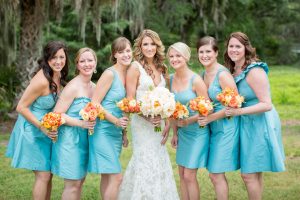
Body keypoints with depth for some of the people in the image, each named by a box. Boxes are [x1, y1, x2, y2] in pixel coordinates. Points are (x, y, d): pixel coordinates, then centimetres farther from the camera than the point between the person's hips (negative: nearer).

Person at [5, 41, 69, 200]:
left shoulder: (58, 75, 0)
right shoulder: (42, 80, -26)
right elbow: (21, 107, -22)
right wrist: (42, 127, -23)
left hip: (46, 129, 8)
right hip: (32, 130, -8)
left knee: (47, 174, 15)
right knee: (43, 175, -5)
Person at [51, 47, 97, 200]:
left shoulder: (94, 87, 9)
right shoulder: (73, 87, -15)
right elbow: (56, 114, -17)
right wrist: (81, 123, -24)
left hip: (84, 139, 8)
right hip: (70, 139, -8)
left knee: (80, 180, 13)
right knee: (73, 184, -4)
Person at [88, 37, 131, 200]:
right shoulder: (110, 74, -13)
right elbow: (94, 104, -14)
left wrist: (123, 131, 16)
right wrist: (116, 121, -20)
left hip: (116, 132, 7)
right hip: (103, 130, -7)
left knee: (107, 176, 13)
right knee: (116, 177, -10)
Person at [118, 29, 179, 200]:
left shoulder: (162, 69, 10)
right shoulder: (135, 67, -6)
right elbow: (130, 101, -10)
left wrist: (168, 124, 3)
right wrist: (147, 117, -22)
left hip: (159, 123, 5)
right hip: (142, 123, -5)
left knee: (160, 164, 9)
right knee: (147, 164, -3)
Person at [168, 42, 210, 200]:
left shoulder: (196, 80, -16)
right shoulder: (172, 79, 2)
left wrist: (188, 121, -23)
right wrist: (174, 133, 9)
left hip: (197, 132, -6)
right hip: (182, 133, 6)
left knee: (189, 176, -5)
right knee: (182, 174, 10)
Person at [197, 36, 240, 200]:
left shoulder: (223, 74, -15)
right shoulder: (204, 74, 9)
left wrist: (210, 118, -20)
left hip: (226, 127, -8)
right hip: (212, 128, 8)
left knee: (216, 174, -4)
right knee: (214, 174, 11)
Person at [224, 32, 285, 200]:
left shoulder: (254, 71, -19)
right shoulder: (233, 71, 6)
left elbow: (267, 105, -22)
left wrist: (238, 112, -26)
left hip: (260, 124, -8)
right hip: (247, 125, 8)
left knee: (249, 174, -4)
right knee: (255, 173, 17)